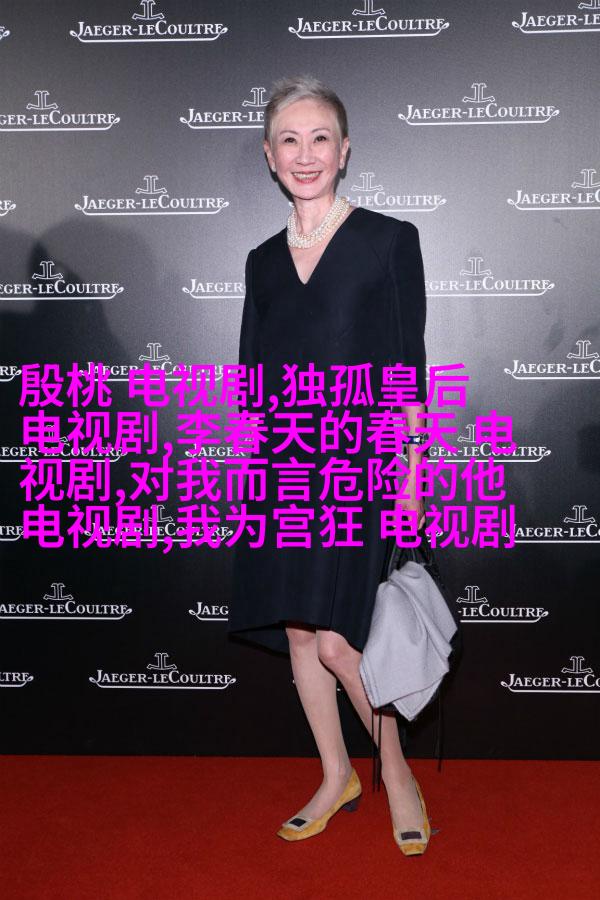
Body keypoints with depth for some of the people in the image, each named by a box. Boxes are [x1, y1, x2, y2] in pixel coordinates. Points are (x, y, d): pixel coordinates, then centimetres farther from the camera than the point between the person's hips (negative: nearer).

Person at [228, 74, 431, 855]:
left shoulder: (390, 240, -1)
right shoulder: (263, 261, 11)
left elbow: (408, 371, -4)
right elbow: (253, 378, 14)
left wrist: (411, 477, -8)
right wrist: (259, 469, 10)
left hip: (361, 463, -5)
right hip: (282, 468, 5)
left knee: (337, 640, -8)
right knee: (296, 632, 10)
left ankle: (398, 772, 18)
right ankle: (337, 777, 29)